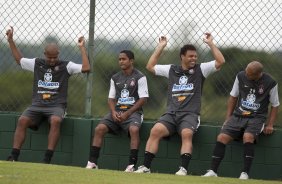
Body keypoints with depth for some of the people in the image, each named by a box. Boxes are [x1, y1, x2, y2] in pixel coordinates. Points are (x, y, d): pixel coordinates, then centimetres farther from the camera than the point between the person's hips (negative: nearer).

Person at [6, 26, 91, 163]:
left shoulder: (66, 66, 6)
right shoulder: (36, 64, 15)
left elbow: (86, 68, -5)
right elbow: (19, 59, 29)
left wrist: (82, 48, -4)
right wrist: (10, 40, 25)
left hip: (56, 106, -3)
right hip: (37, 105, 3)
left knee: (56, 121, -37)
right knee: (22, 120, -26)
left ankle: (47, 159, -40)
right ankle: (13, 157, -31)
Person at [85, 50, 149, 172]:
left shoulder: (139, 77, -1)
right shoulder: (115, 78, 16)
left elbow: (143, 99, -6)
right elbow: (111, 98, 16)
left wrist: (127, 113, -14)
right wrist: (113, 112, -6)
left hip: (133, 111, -5)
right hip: (117, 111, 5)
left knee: (134, 129, -36)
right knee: (99, 128, -19)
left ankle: (131, 165, -36)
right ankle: (92, 162, -19)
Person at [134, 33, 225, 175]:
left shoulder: (200, 70, 10)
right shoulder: (171, 70, 17)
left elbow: (220, 61, 2)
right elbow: (150, 66, 21)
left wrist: (210, 43, 1)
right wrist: (160, 47, 20)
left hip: (190, 114, -2)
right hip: (171, 114, 2)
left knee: (187, 133, -33)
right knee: (156, 130, -24)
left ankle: (183, 169, -39)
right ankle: (146, 167, -26)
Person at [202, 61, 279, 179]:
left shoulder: (270, 83, -6)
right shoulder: (241, 76, 1)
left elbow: (275, 105, 6)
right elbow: (233, 97, 13)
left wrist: (270, 125, -4)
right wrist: (228, 118, 7)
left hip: (257, 118, -3)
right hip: (238, 116, 3)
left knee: (248, 137, -32)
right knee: (221, 137, -17)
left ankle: (245, 174, -30)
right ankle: (213, 171, -15)